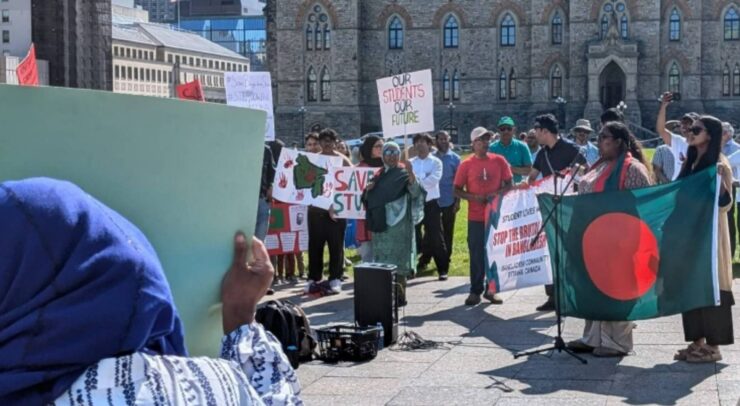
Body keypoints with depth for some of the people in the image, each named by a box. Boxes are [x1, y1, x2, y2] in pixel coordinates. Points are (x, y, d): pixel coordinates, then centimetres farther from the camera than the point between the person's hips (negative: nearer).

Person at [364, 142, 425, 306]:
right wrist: (368, 189, -4)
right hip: (381, 222, 6)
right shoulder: (379, 175, 14)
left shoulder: (404, 174, -4)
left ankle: (400, 295, -1)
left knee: (398, 259, -5)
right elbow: (369, 198, 18)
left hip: (399, 224, -6)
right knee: (383, 260, 8)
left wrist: (410, 172, -34)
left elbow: (415, 192, -21)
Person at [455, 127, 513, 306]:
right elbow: (457, 190, 1)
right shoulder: (466, 164, -2)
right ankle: (475, 291, 10)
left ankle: (491, 289, 18)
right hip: (476, 217, -1)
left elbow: (509, 184, 5)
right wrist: (474, 197, -15)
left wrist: (496, 194, -14)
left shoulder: (499, 161, 2)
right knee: (477, 255, 2)